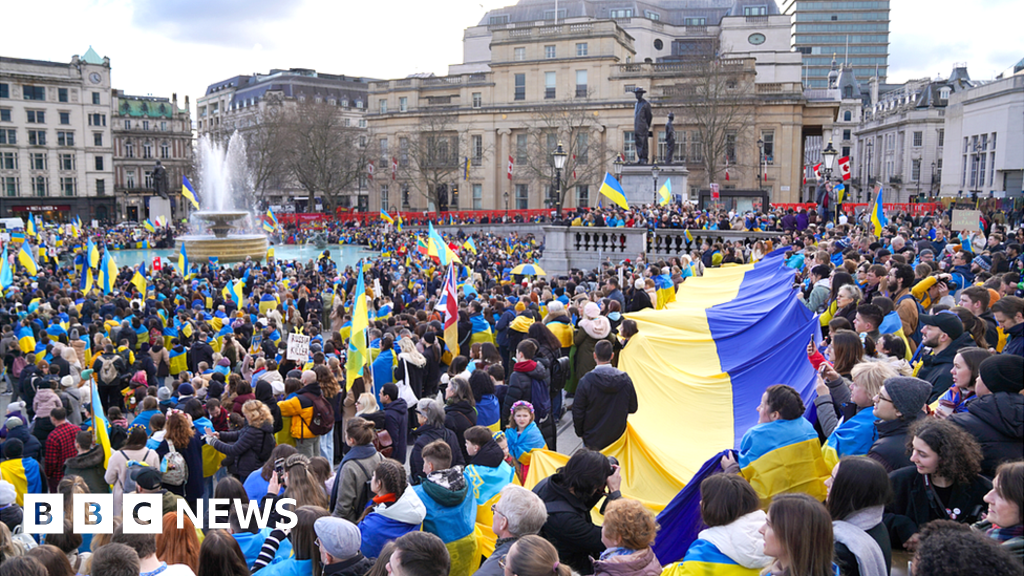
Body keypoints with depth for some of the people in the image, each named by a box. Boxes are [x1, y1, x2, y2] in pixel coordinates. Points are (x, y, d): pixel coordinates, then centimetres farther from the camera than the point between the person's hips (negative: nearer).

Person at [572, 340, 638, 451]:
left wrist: (579, 432, 6)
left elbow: (578, 412, -10)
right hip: (618, 437, 2)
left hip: (593, 440, -2)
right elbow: (633, 408, 2)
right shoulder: (625, 379, -9)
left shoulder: (586, 381, -17)